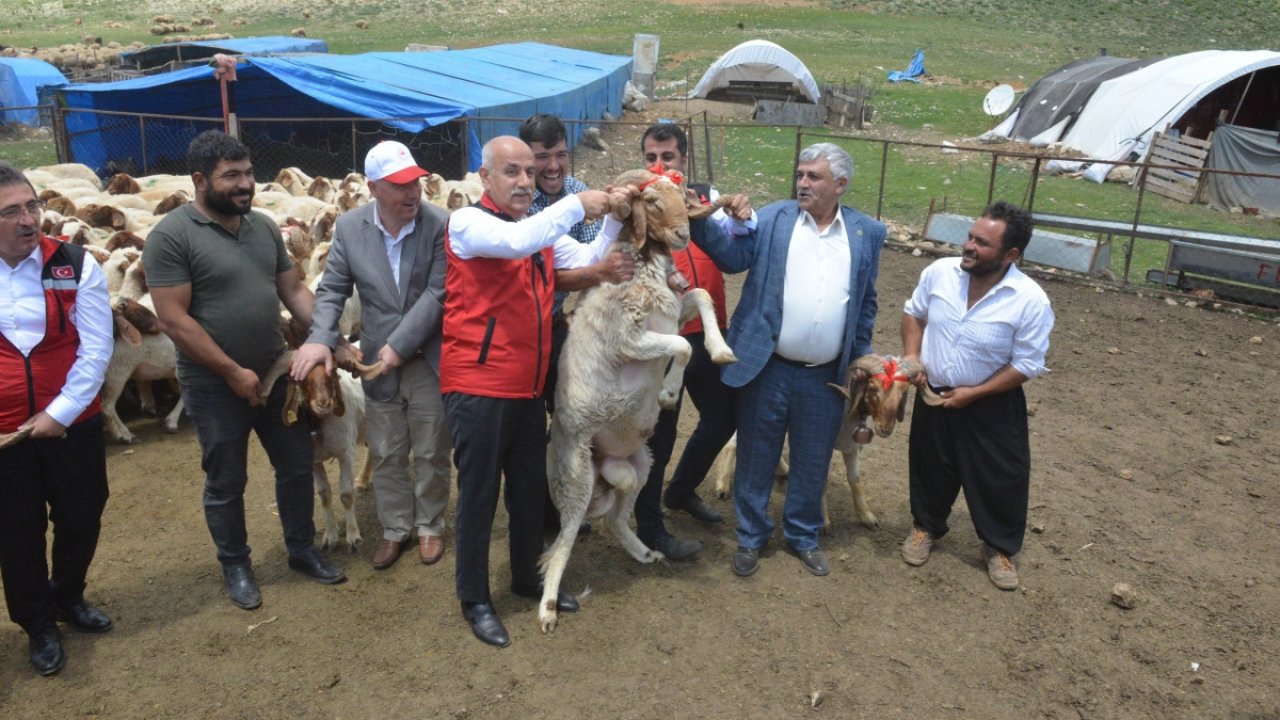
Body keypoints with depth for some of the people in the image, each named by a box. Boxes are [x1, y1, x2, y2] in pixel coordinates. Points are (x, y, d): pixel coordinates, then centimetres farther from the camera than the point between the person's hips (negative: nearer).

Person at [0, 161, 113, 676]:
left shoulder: (75, 264, -7)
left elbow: (96, 348, -8)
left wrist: (59, 412, -13)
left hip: (73, 423, 0)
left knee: (82, 518, 14)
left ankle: (68, 597, 40)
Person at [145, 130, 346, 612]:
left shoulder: (264, 226, 3)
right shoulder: (171, 236, -16)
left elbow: (293, 289, 8)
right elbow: (173, 319, -19)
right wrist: (233, 371, -18)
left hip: (276, 372, 6)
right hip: (215, 383, -5)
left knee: (296, 465, 15)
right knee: (226, 482, 11)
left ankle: (302, 549, 34)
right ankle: (235, 565, 31)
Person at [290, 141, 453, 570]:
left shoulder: (441, 225, -13)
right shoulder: (349, 227, -3)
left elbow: (438, 293, -17)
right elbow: (332, 290, 0)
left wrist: (400, 345, -20)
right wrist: (320, 338, -16)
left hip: (430, 358, -2)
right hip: (378, 361, 3)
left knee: (431, 453, 13)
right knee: (386, 455, 15)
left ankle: (430, 526, 32)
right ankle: (395, 528, 33)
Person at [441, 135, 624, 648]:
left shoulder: (543, 229, 13)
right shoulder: (467, 222, -9)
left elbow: (589, 262, 7)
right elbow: (518, 241, -28)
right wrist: (577, 204, -20)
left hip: (528, 388, 7)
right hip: (477, 387, -7)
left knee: (531, 489, 17)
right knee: (478, 494, 5)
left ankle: (528, 577, 37)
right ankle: (474, 599, 22)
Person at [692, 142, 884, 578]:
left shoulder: (867, 233, 3)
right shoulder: (773, 218, -1)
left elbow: (866, 302, 10)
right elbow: (734, 256, -14)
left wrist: (861, 360, 11)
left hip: (826, 376, 1)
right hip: (767, 368, -1)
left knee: (812, 462, 15)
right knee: (756, 458, 11)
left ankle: (803, 536, 36)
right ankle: (750, 537, 29)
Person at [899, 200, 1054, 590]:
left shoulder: (1030, 301, -23)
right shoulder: (940, 272, -13)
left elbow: (1027, 365, -17)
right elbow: (914, 312, 5)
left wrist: (974, 393, -18)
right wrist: (911, 355, -9)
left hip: (992, 406, -3)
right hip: (933, 395, 3)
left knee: (999, 478, 10)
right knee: (930, 467, 20)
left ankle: (1000, 547, 34)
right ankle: (925, 525, 45)